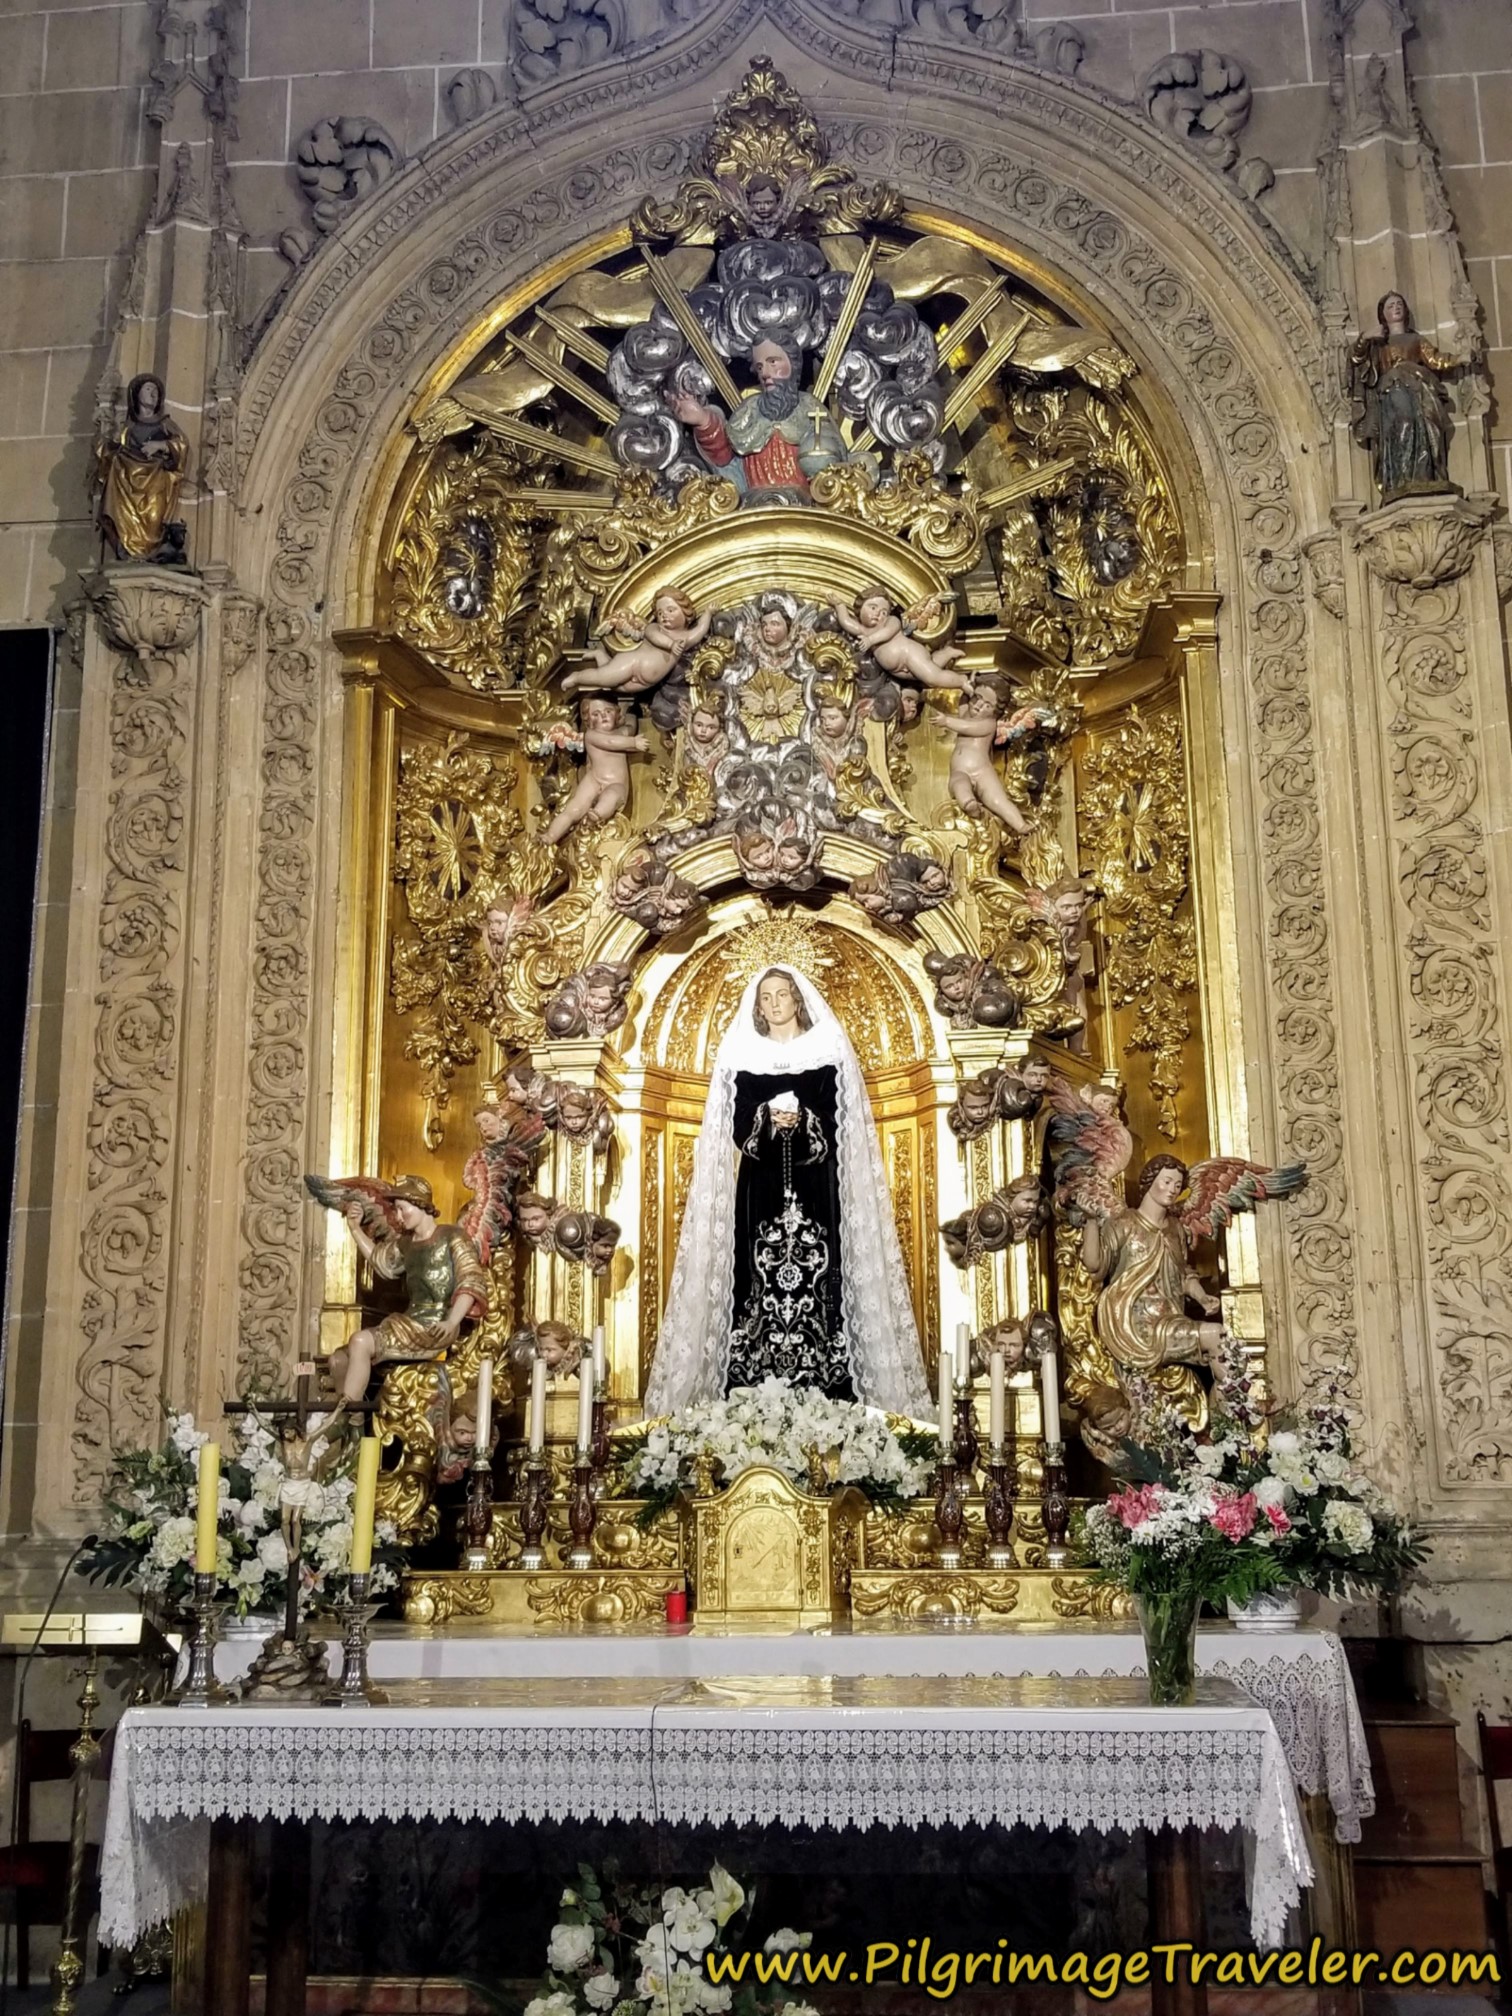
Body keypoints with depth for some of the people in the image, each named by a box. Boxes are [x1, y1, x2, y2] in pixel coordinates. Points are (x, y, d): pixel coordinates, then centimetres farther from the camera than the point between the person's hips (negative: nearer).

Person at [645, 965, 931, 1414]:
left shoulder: (826, 1053, 7)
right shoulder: (741, 1056, 10)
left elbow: (836, 1125, 2)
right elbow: (738, 1129, 4)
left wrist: (802, 1122, -17)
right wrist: (767, 1118, -16)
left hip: (814, 1190, -1)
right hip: (760, 1188, 1)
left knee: (816, 1279, -8)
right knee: (757, 1280, -7)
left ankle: (820, 1394, -6)